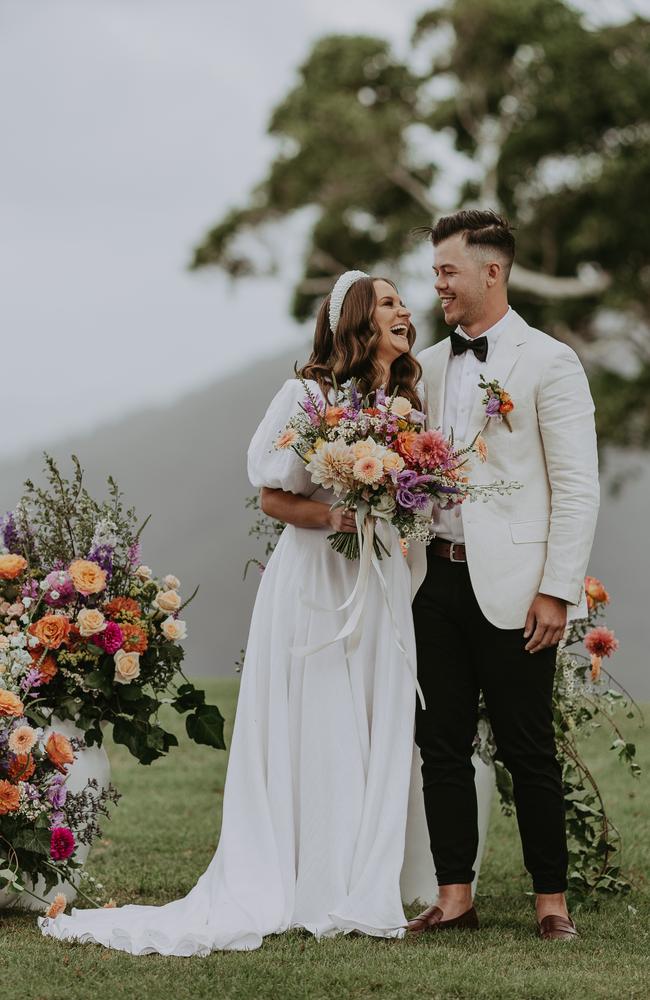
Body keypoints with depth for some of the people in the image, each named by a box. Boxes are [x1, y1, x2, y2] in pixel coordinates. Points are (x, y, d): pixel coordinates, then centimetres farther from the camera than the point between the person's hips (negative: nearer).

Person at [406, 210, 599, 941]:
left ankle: (552, 900, 11)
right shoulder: (430, 365, 14)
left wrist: (556, 590, -13)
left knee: (527, 748, 0)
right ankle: (454, 897, 15)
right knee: (441, 744, 7)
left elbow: (577, 488, -7)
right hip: (438, 579, 6)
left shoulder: (548, 362, -4)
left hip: (510, 587, -6)